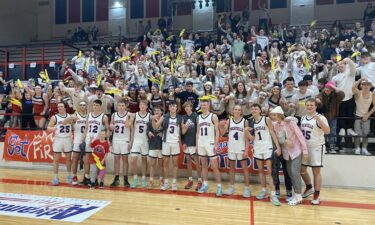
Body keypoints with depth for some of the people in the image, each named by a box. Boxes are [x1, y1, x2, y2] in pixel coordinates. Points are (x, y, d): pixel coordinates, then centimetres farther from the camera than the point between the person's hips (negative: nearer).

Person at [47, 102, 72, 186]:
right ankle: (55, 177, 10)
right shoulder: (54, 117, -2)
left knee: (68, 158, 11)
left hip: (68, 139, 2)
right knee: (56, 159, 2)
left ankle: (69, 175, 25)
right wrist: (55, 128, -22)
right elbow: (48, 128, -4)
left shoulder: (70, 116, 4)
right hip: (58, 139, -2)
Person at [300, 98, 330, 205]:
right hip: (304, 147, 6)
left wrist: (318, 119, -35)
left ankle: (317, 195, 14)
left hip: (317, 148, -6)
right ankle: (309, 188, 37)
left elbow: (327, 131, -26)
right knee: (302, 170, 13)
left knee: (316, 172, 2)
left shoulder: (320, 117, -12)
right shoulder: (303, 118, 7)